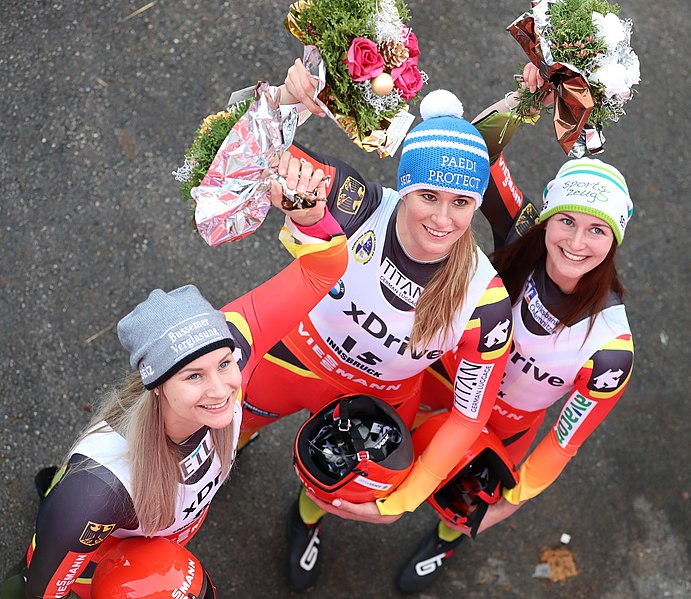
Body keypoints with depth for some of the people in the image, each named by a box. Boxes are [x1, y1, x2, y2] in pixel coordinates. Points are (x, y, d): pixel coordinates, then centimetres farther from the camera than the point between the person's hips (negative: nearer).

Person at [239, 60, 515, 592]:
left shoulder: (484, 300, -31)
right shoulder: (360, 207, -34)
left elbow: (469, 416, -21)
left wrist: (401, 502, -22)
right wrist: (287, 103, -57)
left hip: (378, 402, 1)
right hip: (294, 361, 0)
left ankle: (309, 518, 68)